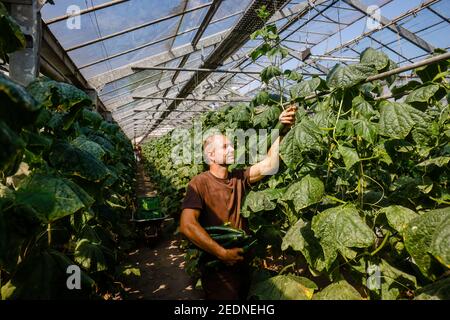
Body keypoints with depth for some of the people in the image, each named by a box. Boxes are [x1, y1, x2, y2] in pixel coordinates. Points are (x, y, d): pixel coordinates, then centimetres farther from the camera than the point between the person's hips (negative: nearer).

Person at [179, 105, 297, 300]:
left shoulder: (239, 178, 0)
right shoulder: (199, 184, -16)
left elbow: (269, 165, -13)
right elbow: (187, 225, -27)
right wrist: (223, 253, -28)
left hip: (241, 262, 6)